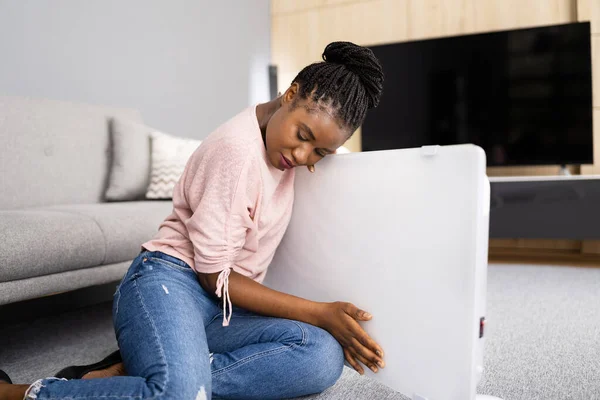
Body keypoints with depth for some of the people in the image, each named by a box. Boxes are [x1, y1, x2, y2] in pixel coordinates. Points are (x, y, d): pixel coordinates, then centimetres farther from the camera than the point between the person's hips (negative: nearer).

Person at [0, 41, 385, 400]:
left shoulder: (282, 135, 9)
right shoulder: (236, 150, -16)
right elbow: (213, 276, -13)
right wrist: (319, 313, -12)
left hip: (225, 309, 8)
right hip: (171, 282, -8)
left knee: (325, 357, -21)